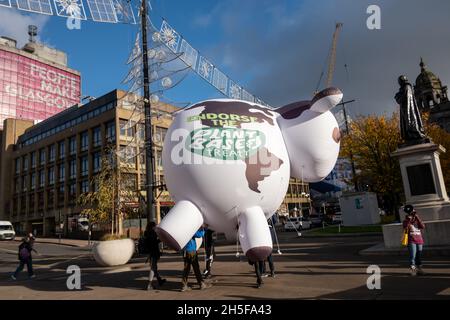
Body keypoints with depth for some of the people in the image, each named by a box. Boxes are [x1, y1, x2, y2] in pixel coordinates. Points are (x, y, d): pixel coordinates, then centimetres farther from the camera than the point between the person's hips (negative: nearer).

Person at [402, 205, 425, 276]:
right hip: (411, 241, -4)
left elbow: (423, 227, -7)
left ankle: (419, 269, 18)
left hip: (419, 241, 4)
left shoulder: (418, 220, 11)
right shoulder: (406, 221, 2)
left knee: (419, 256, 9)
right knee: (412, 256, -10)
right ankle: (413, 269, -6)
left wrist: (417, 218, -11)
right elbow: (405, 228, -17)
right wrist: (409, 220, -19)